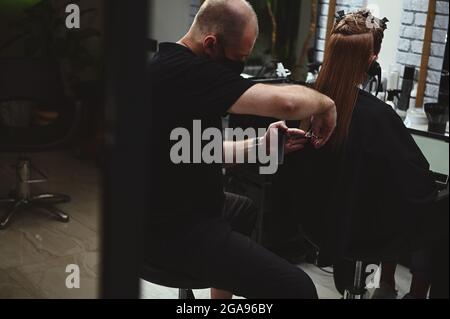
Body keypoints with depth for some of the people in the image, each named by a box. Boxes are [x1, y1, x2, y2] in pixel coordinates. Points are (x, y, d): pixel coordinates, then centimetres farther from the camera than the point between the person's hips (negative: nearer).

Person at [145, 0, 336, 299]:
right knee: (296, 286, -19)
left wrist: (260, 144, 2)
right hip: (174, 228, -11)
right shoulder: (185, 72, -25)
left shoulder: (173, 65, 9)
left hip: (180, 207, 11)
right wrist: (325, 103, -12)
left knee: (255, 211, 35)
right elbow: (286, 102, -34)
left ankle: (223, 295, 49)